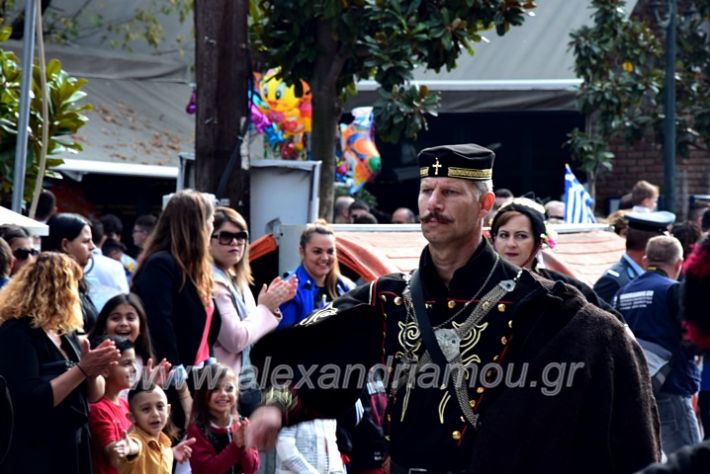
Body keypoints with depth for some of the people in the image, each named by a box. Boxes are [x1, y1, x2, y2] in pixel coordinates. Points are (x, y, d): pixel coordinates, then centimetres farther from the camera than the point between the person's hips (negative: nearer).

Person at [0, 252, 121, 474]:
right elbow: (29, 402, -24)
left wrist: (93, 370, -7)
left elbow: (93, 395, 16)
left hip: (74, 452, 9)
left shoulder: (66, 333, 11)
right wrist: (81, 370, -22)